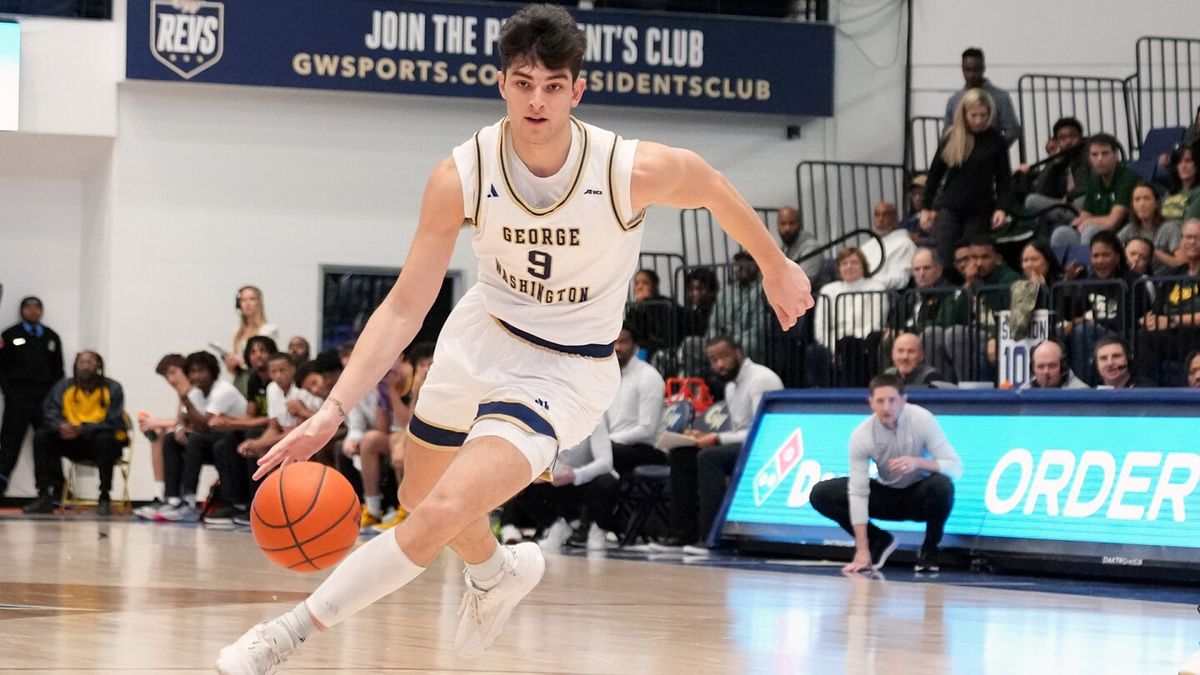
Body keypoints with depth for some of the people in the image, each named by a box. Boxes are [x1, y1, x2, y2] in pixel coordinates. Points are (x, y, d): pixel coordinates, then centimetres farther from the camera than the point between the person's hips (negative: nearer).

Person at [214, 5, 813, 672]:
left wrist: (775, 266, 13)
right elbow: (405, 306, -17)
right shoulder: (462, 175, -21)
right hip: (481, 335, 4)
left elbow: (716, 189, -3)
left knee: (441, 514, -23)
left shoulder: (635, 171, -26)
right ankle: (498, 574, 58)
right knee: (417, 496, 25)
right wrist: (334, 408, -28)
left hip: (566, 369, -4)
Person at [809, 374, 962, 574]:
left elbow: (955, 467, -25)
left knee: (942, 485, -38)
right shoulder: (861, 436, -21)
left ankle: (930, 549, -9)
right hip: (886, 494, 2)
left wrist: (918, 462, -45)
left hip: (919, 495, -2)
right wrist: (862, 550, -27)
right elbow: (858, 493, -21)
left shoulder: (922, 420, -25)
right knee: (821, 494, -15)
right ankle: (879, 540, 3)